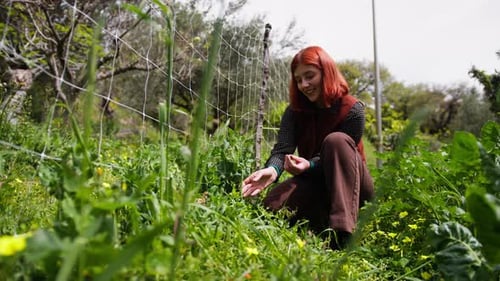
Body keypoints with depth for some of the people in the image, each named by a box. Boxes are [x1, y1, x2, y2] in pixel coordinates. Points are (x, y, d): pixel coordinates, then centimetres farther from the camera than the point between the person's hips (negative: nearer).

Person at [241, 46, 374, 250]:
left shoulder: (352, 110, -13)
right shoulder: (295, 111, -3)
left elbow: (338, 157, -15)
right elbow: (282, 149, -19)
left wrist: (309, 165, -36)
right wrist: (272, 170, -43)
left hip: (352, 186, -2)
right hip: (315, 182, 3)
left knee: (336, 140, -33)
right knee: (273, 205, -27)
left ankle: (343, 233, -39)